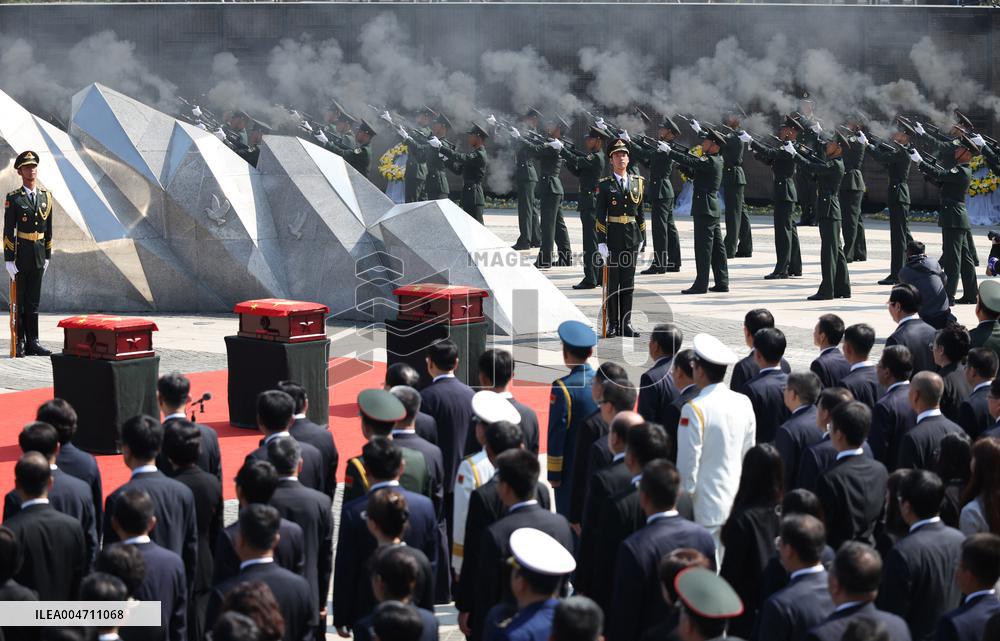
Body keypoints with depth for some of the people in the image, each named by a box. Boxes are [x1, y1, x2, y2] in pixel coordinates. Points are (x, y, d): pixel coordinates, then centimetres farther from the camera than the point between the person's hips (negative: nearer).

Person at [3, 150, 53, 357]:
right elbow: (8, 231, -8)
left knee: (33, 301, 7)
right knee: (19, 300, 1)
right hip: (20, 254, -4)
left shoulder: (46, 196, 8)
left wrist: (47, 255, 11)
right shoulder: (13, 198, -6)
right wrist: (9, 259, -13)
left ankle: (32, 342, 10)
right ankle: (19, 343, 5)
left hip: (39, 256, 4)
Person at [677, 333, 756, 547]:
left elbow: (688, 463, -15)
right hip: (735, 502, 6)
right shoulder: (744, 403, 2)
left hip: (705, 507, -6)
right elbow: (748, 455, 10)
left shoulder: (695, 410, -17)